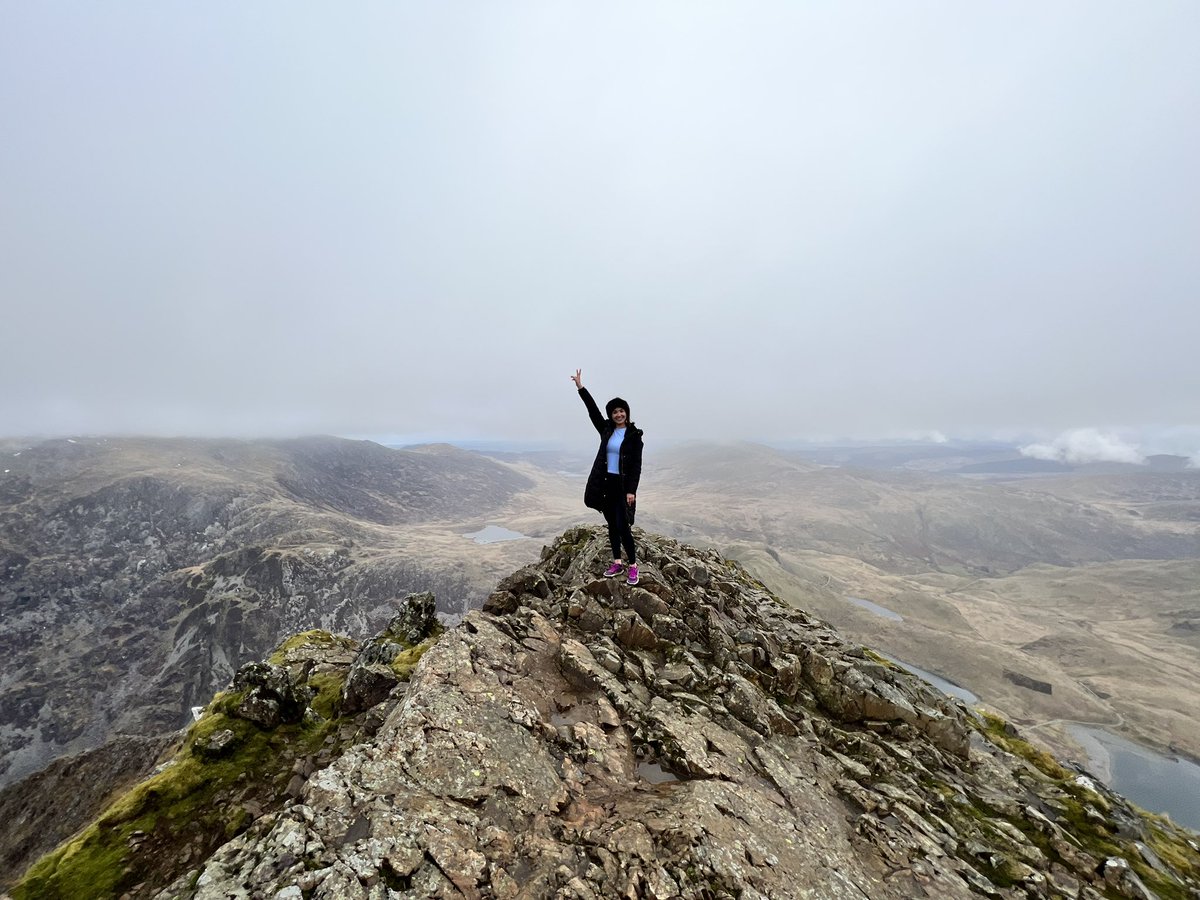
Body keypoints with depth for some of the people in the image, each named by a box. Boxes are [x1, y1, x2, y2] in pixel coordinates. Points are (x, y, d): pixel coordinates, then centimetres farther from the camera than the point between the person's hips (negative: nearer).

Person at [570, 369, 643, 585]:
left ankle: (633, 565, 12)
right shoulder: (606, 430, 6)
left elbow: (636, 465, -10)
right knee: (611, 525, 12)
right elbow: (593, 410, 0)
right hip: (606, 484, 5)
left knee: (622, 526, -5)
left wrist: (631, 490, -16)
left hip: (623, 486, -5)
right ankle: (617, 563, 24)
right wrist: (580, 387, -6)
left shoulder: (634, 435, -7)